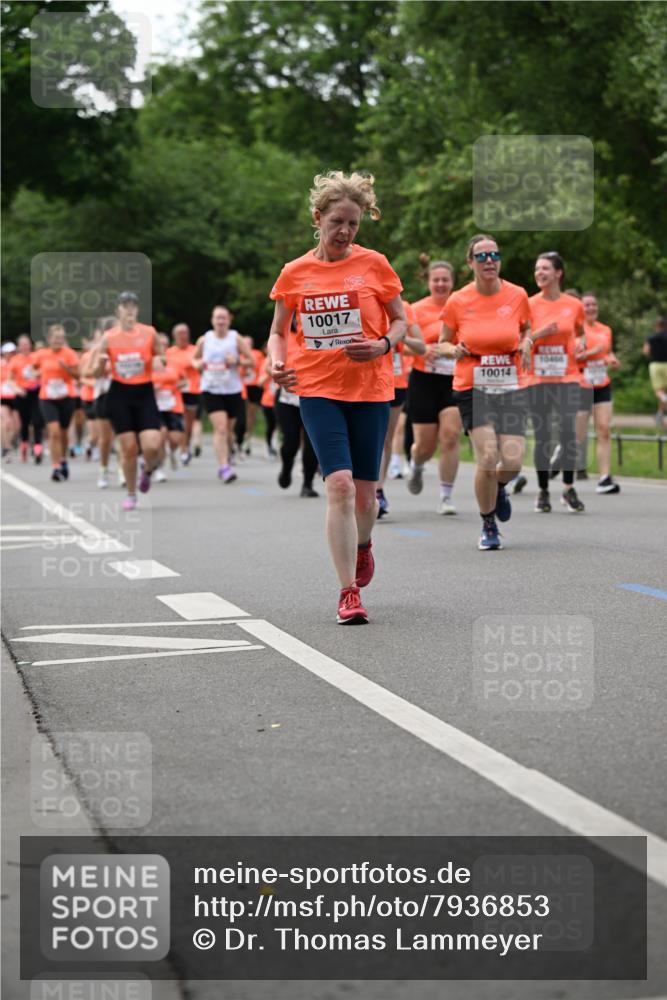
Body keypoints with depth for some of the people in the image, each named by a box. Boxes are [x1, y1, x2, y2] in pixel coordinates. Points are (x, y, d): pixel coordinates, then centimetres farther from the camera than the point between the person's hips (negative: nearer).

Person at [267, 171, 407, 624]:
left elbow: (401, 321, 7)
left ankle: (362, 545, 42)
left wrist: (382, 345, -14)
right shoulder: (294, 273, 3)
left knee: (364, 494, 6)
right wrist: (277, 364, -8)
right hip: (318, 389, 0)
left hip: (371, 389, 0)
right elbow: (278, 331, 13)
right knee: (340, 484, -16)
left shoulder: (374, 264, 0)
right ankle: (349, 593, -11)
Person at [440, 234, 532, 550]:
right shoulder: (458, 301, -4)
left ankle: (499, 487, 30)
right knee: (487, 456, -16)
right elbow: (443, 343, 8)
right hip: (472, 389, -2)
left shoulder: (517, 295, 0)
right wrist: (454, 350, -15)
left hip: (511, 388, 2)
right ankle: (488, 526, 8)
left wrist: (526, 343, -3)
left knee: (512, 462, -10)